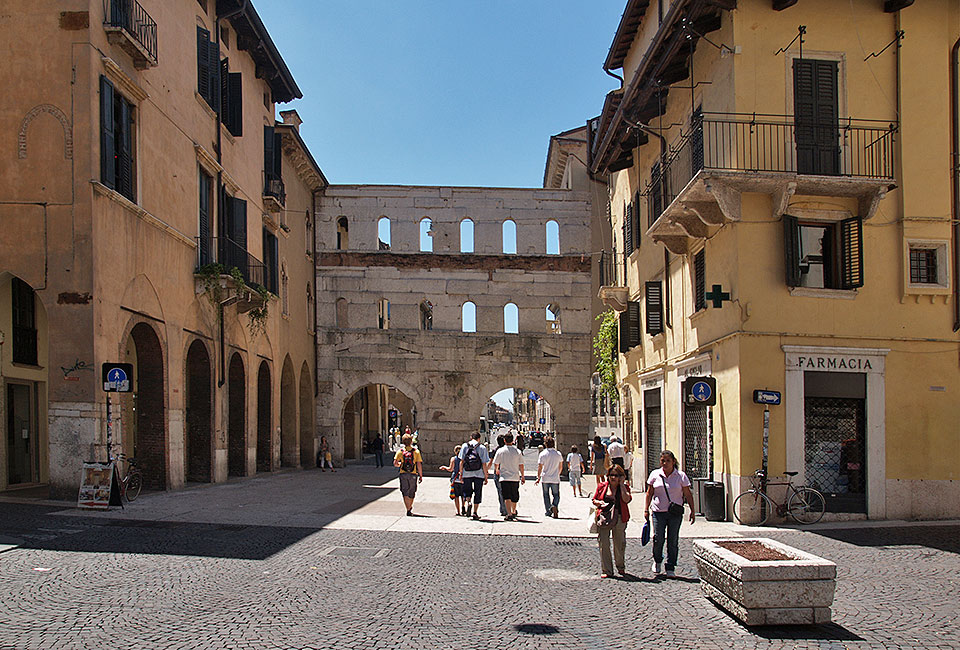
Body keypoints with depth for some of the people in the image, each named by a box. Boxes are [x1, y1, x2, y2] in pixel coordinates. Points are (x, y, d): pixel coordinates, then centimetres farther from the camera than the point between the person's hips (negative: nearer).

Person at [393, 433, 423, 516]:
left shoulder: (400, 451, -1)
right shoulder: (416, 451, -3)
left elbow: (395, 464, -6)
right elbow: (419, 465, -7)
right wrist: (421, 476, 0)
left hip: (403, 474, 0)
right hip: (413, 474, 0)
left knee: (405, 493, 4)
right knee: (411, 493, 17)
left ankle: (408, 510, -7)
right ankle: (410, 508, 32)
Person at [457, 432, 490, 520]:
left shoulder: (465, 446, 3)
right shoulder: (482, 448, -2)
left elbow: (461, 461, 2)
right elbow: (484, 464, -3)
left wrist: (461, 473, 8)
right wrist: (486, 476, 3)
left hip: (467, 474, 1)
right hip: (479, 474, -1)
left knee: (467, 491, 16)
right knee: (477, 493, 10)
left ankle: (468, 502, -13)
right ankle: (475, 513, 8)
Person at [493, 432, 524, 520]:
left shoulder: (500, 451, -4)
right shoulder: (517, 451, -1)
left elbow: (496, 464, 4)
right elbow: (521, 465, 1)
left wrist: (497, 470, 26)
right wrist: (522, 477, 11)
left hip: (504, 477, -2)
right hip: (515, 477, 2)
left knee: (507, 497, -4)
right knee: (514, 496, 19)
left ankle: (509, 514, -15)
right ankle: (514, 512, 33)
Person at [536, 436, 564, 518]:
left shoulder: (542, 454, -7)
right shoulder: (558, 454, 0)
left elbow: (539, 467, -8)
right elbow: (560, 467, 10)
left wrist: (538, 477, 1)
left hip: (545, 478, -1)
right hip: (555, 479, 1)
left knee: (546, 495, 13)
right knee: (556, 495, 9)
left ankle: (548, 511, 13)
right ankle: (554, 506, -19)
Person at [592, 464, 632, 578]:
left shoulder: (624, 487, 3)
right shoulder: (602, 486, 6)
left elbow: (627, 499, -15)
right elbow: (594, 499, 15)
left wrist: (621, 484, -11)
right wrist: (599, 502, -8)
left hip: (619, 519, 0)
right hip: (604, 517, 0)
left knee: (620, 544, 8)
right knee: (603, 544, -2)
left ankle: (620, 567, 31)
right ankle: (606, 570, 7)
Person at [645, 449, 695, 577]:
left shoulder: (681, 476, 0)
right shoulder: (655, 474, 3)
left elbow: (688, 495, 5)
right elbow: (649, 493, 9)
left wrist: (692, 511, 2)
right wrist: (646, 509, 4)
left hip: (675, 513, 0)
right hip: (658, 512, 0)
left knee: (673, 541, 1)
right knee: (658, 539, -3)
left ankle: (670, 568, 11)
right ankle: (657, 561, 25)